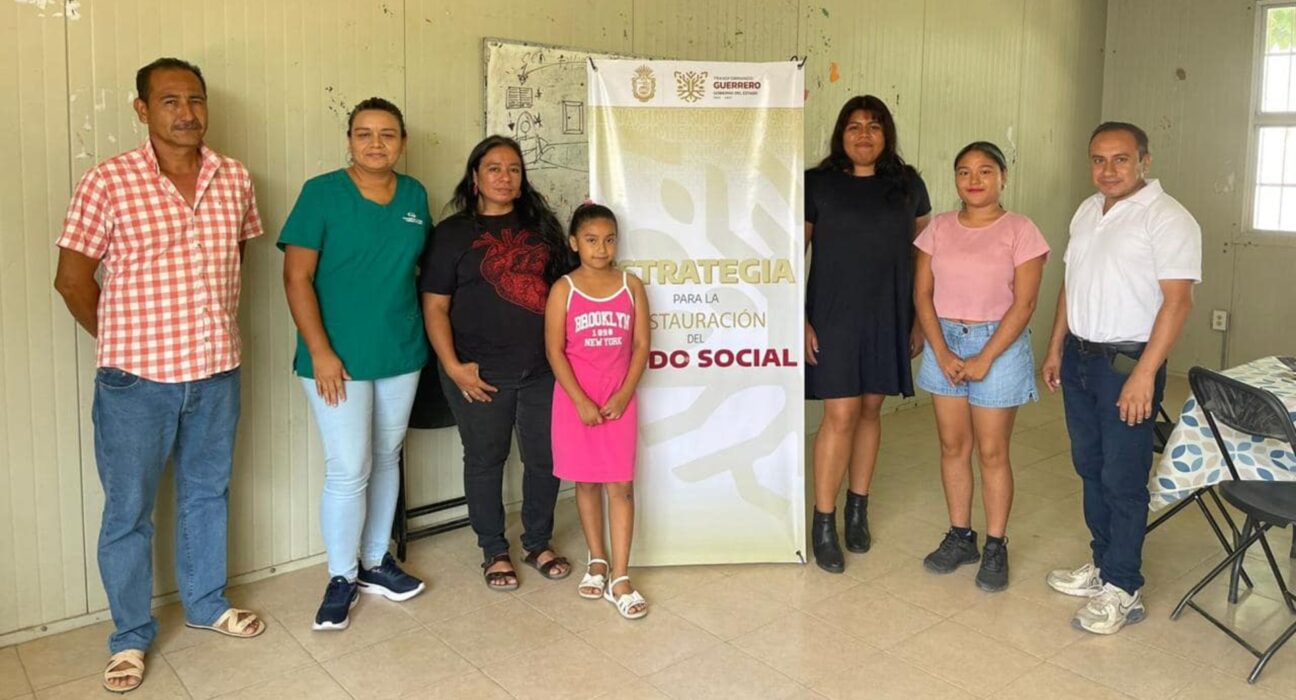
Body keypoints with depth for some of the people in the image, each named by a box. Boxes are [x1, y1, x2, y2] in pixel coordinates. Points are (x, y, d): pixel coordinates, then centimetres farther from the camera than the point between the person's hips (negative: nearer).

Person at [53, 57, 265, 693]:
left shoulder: (234, 179, 2)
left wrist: (216, 327, 10)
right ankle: (131, 635, 27)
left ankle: (206, 603, 38)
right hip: (136, 379, -4)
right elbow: (72, 279, -5)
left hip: (216, 371, 4)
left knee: (208, 493, 19)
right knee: (129, 512, 9)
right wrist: (122, 343, 2)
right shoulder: (107, 182, -11)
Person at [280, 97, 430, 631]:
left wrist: (428, 334, 11)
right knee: (349, 471, -4)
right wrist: (320, 352, -17)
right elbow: (296, 277, -11)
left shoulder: (415, 196, 5)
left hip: (402, 355, 5)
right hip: (339, 358, -5)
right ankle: (341, 578, 15)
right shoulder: (322, 193, -8)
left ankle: (375, 562, 30)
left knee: (385, 460, 14)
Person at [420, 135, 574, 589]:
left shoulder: (541, 226, 11)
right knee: (485, 460, 8)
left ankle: (538, 543, 30)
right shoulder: (453, 233, 0)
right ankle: (494, 550, 26)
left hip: (542, 368, 3)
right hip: (481, 374, -3)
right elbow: (435, 305, -3)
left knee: (546, 457, 9)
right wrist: (453, 366, -12)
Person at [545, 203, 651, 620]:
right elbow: (555, 351, -7)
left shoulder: (631, 286, 0)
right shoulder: (564, 289, -4)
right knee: (586, 482, 11)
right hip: (575, 400, 0)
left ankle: (619, 579, 4)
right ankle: (597, 562, 28)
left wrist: (623, 395, -9)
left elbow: (641, 345, 0)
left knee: (621, 486, -1)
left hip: (619, 401, 1)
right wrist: (581, 401, -12)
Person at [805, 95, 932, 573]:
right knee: (841, 415, -6)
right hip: (833, 316, -3)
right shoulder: (816, 184, -3)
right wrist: (800, 320, -7)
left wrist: (922, 318, 7)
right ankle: (823, 524, 6)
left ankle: (858, 510, 26)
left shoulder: (908, 185, 5)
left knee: (870, 410, 11)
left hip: (888, 317, 3)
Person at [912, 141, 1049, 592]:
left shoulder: (1020, 231, -6)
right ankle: (960, 537, 24)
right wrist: (941, 352, -10)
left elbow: (1024, 304, -10)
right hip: (944, 341, 4)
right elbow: (922, 293, 1)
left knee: (992, 452, 3)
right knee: (953, 446, 10)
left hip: (998, 344, -3)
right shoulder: (939, 229, 4)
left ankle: (996, 547, 17)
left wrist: (985, 359, -15)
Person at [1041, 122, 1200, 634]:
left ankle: (1122, 590, 10)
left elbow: (1177, 300, -19)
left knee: (1123, 479, -1)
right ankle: (1103, 563, 30)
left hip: (1127, 363, -7)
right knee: (1091, 468, 15)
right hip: (1079, 357, 8)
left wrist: (1144, 374, -23)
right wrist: (1056, 348, 15)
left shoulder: (1167, 218, -13)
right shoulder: (1087, 211, 11)